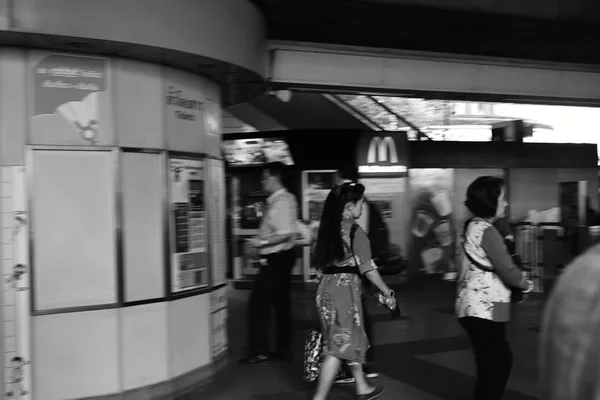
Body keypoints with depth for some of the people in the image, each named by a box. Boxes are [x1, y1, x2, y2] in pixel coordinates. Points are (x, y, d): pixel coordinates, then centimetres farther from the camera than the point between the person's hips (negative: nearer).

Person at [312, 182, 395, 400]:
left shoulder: (328, 227, 7)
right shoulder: (355, 230, -13)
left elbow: (321, 260, 12)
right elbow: (367, 268, -15)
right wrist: (387, 292, -7)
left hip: (327, 287, 8)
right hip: (345, 289, -8)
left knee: (353, 339, 20)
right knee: (339, 345, -1)